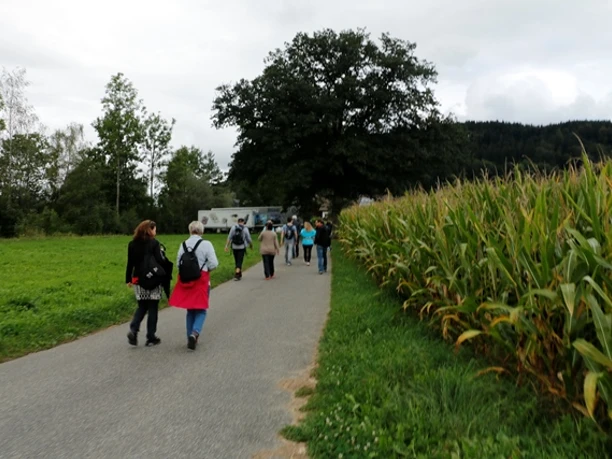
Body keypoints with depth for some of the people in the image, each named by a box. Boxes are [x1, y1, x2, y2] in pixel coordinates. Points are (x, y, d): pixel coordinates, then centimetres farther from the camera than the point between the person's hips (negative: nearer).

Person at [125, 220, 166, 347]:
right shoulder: (154, 243, -11)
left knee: (142, 307, 17)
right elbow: (160, 261, -17)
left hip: (138, 280, 5)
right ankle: (151, 338, 11)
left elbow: (130, 263, 9)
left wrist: (128, 279, 14)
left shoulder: (132, 244, 6)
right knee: (152, 309, 6)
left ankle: (133, 330, -5)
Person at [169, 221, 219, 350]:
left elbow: (178, 263, 3)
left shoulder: (183, 244, 1)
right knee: (201, 310, 7)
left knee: (190, 310, 17)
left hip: (186, 280, 4)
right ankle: (195, 333, -15)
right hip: (201, 280, -4)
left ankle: (190, 336, 20)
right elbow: (214, 264, -13)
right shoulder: (206, 244, -10)